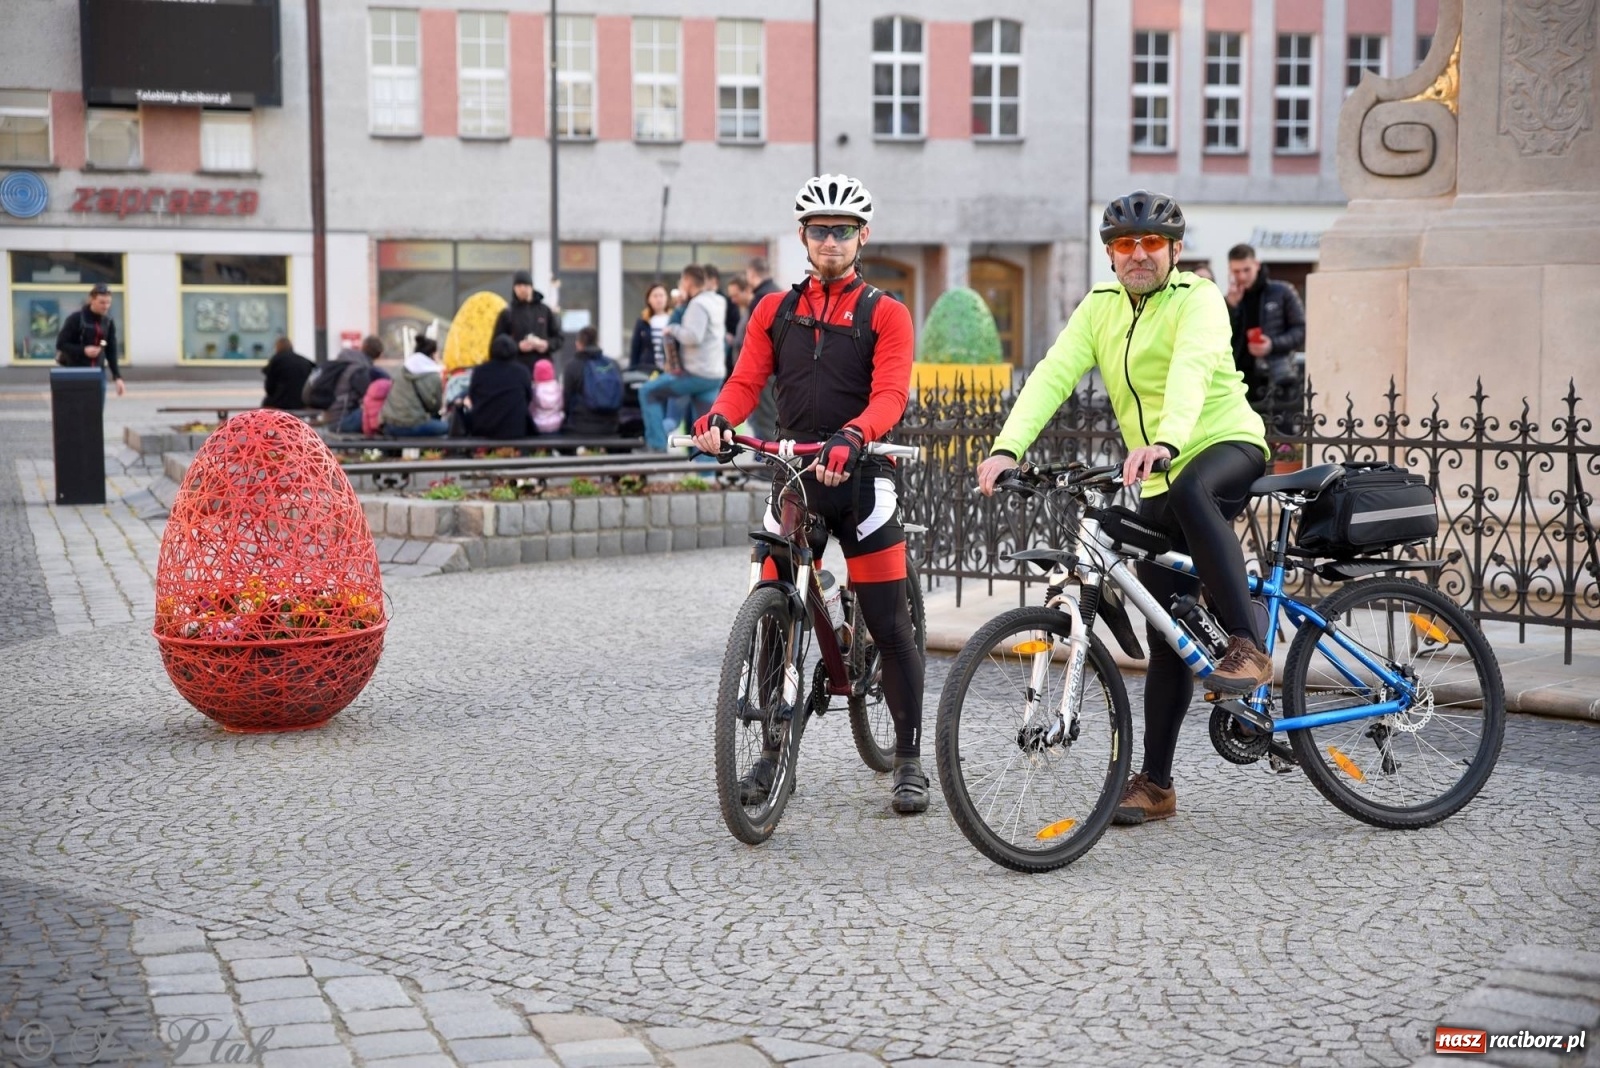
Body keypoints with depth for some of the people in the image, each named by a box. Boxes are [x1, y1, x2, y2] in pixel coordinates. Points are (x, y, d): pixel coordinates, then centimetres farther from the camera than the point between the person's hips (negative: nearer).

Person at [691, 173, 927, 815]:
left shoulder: (885, 314, 1)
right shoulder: (776, 311, 11)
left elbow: (889, 394, -13)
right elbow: (746, 380, 2)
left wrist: (849, 438, -33)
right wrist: (719, 417, -22)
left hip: (859, 477, -3)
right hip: (792, 474, 3)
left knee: (890, 627, -2)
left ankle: (909, 759, 7)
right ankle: (774, 752, 16)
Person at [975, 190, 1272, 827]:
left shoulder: (1198, 299, -11)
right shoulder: (1101, 306, 5)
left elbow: (1192, 369, -31)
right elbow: (1053, 376, -7)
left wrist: (1166, 441, -50)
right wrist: (1007, 448, -24)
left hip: (1226, 446, -5)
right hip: (1157, 479, 5)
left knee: (1191, 491, -41)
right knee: (1167, 635, 6)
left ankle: (1247, 646, -34)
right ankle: (1155, 783, 13)